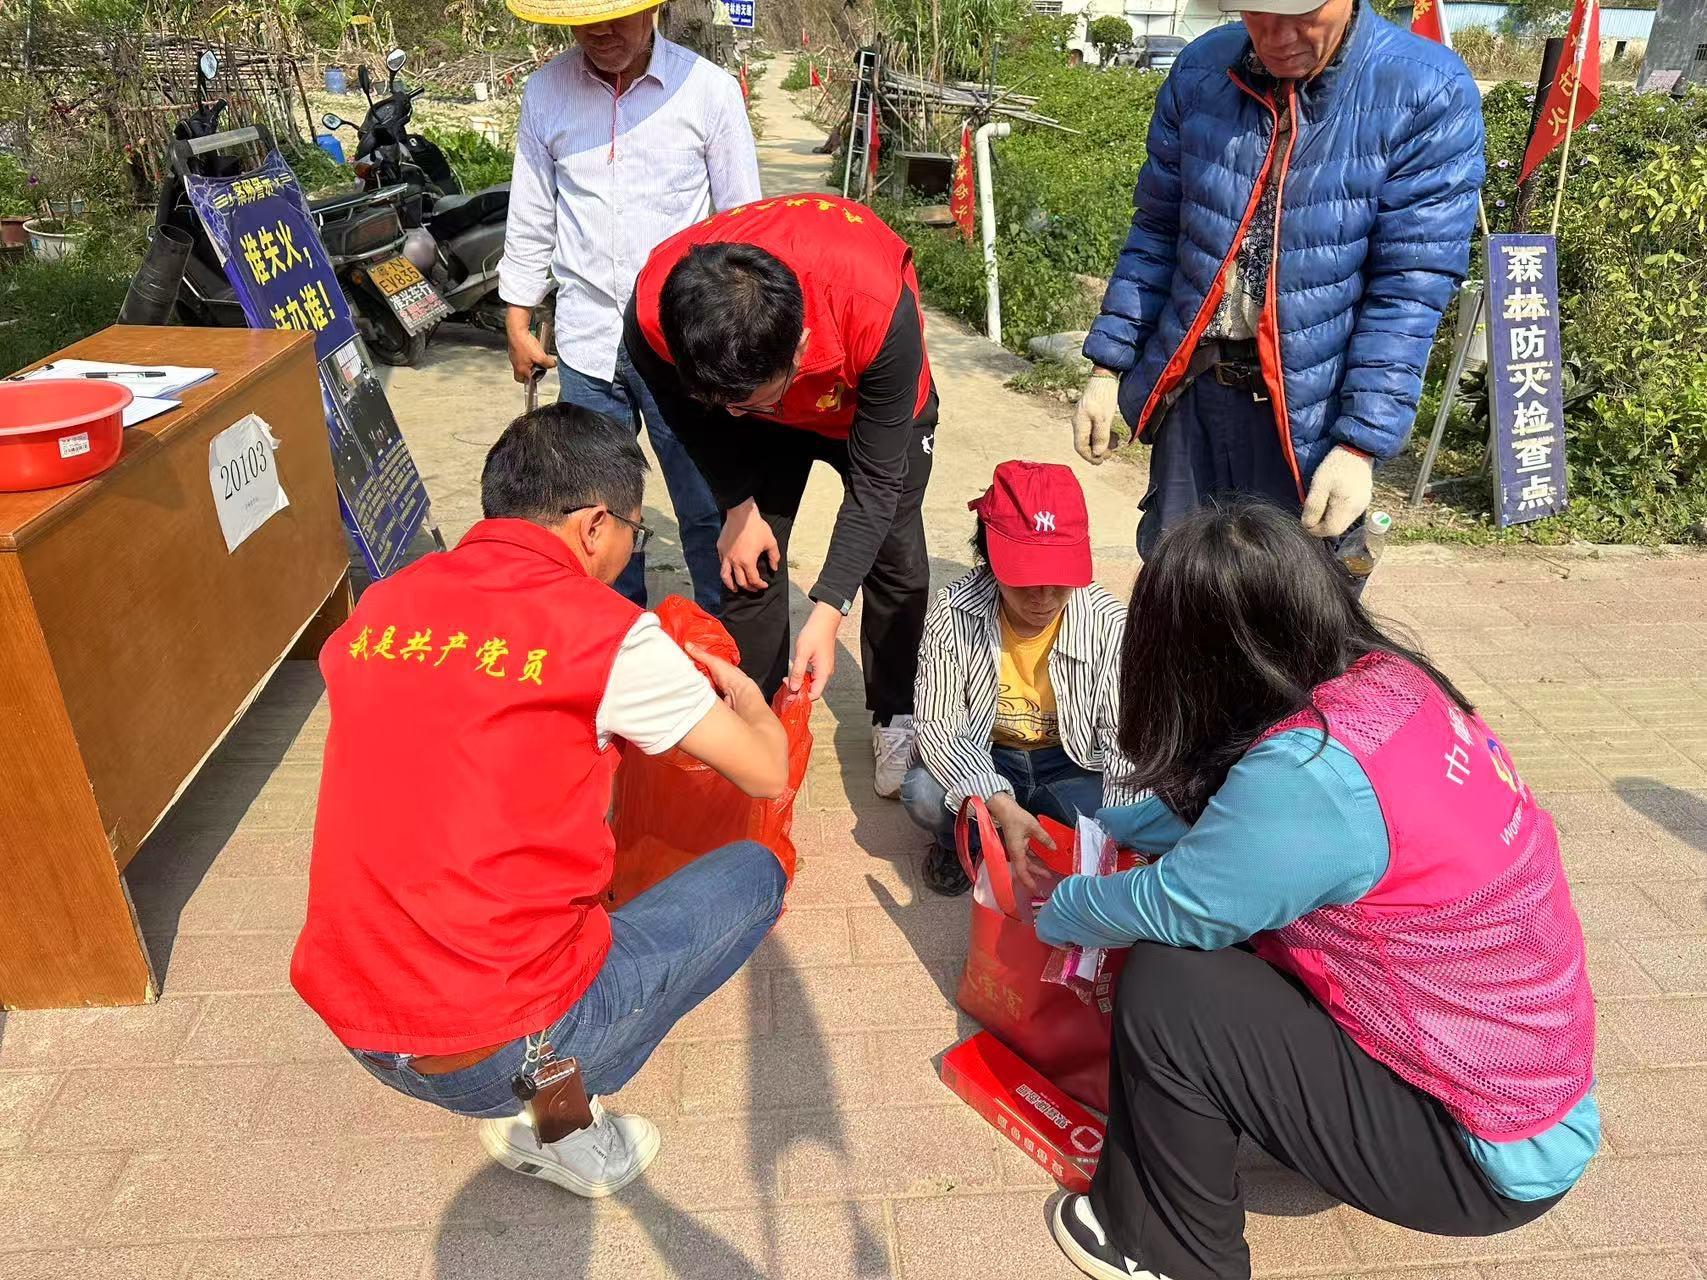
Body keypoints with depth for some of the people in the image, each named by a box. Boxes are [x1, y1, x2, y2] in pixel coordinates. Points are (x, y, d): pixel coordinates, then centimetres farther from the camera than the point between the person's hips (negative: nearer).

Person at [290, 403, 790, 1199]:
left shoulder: (380, 608, 3)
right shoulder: (607, 634, -13)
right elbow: (765, 774, -2)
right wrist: (745, 696, 21)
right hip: (495, 1054, -6)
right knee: (754, 874, 11)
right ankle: (557, 1116, 8)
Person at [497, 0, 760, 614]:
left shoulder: (709, 89, -4)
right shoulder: (545, 92, 4)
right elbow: (530, 217, 11)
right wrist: (518, 325, 13)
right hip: (586, 340, 3)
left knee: (706, 509, 5)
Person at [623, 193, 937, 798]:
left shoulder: (879, 310, -46)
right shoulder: (652, 316, -37)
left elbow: (875, 482, -33)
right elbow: (695, 420, -11)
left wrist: (828, 611, -37)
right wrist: (739, 506, -16)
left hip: (875, 399, -1)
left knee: (894, 555, 2)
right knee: (748, 561, -5)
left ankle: (896, 719, 24)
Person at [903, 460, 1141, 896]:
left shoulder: (1108, 621, -20)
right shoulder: (955, 611, -22)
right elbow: (937, 725, -23)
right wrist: (1001, 806, -38)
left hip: (1070, 764, 2)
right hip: (982, 759, -1)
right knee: (923, 793, -32)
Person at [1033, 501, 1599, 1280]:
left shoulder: (1311, 771, -32)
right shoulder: (1389, 682, -6)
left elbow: (1167, 909, -18)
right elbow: (1221, 815, 9)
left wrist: (1055, 909, 2)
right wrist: (1103, 826, 17)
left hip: (1487, 1155, -8)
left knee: (1164, 987, -16)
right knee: (1195, 946, 7)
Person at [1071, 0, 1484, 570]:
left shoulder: (1429, 94, -10)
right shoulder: (1199, 72, 2)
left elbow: (1410, 289, -13)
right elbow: (1156, 231, 9)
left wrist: (1361, 443, -18)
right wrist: (1108, 366, 5)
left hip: (1309, 412, -3)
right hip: (1191, 388, 3)